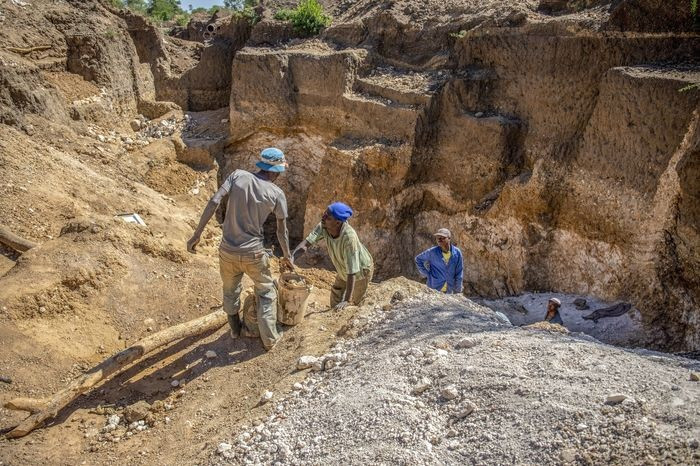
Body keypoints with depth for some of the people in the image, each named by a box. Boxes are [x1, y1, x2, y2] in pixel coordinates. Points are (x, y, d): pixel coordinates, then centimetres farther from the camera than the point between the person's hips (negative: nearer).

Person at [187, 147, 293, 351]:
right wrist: (287, 256, 18)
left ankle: (235, 329, 46)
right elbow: (282, 231, 2)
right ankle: (269, 338, 23)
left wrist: (197, 234, -9)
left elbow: (213, 202, -14)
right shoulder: (277, 194, -6)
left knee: (230, 292, 27)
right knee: (266, 292, 21)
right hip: (254, 254, -2)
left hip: (228, 251, 2)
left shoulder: (238, 175, -4)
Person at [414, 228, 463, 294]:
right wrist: (426, 274, -1)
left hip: (449, 291, 3)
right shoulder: (432, 252, -8)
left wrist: (458, 290, 6)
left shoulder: (457, 252, -3)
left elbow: (459, 273, 3)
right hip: (434, 289, -2)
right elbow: (418, 259, 6)